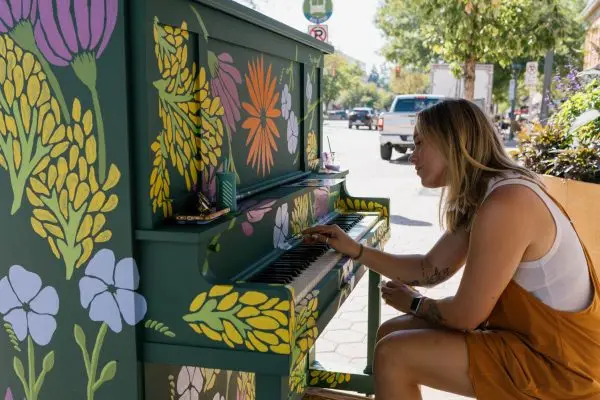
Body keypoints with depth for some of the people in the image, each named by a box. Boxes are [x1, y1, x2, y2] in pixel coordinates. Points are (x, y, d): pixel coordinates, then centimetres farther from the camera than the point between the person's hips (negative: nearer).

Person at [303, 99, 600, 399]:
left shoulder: (505, 204, -27)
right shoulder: (479, 197, 5)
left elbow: (466, 315, -22)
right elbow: (429, 271, 9)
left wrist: (413, 303, -2)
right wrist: (355, 250, 5)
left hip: (555, 361, -9)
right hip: (526, 333, 9)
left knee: (393, 356, -15)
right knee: (392, 334, 9)